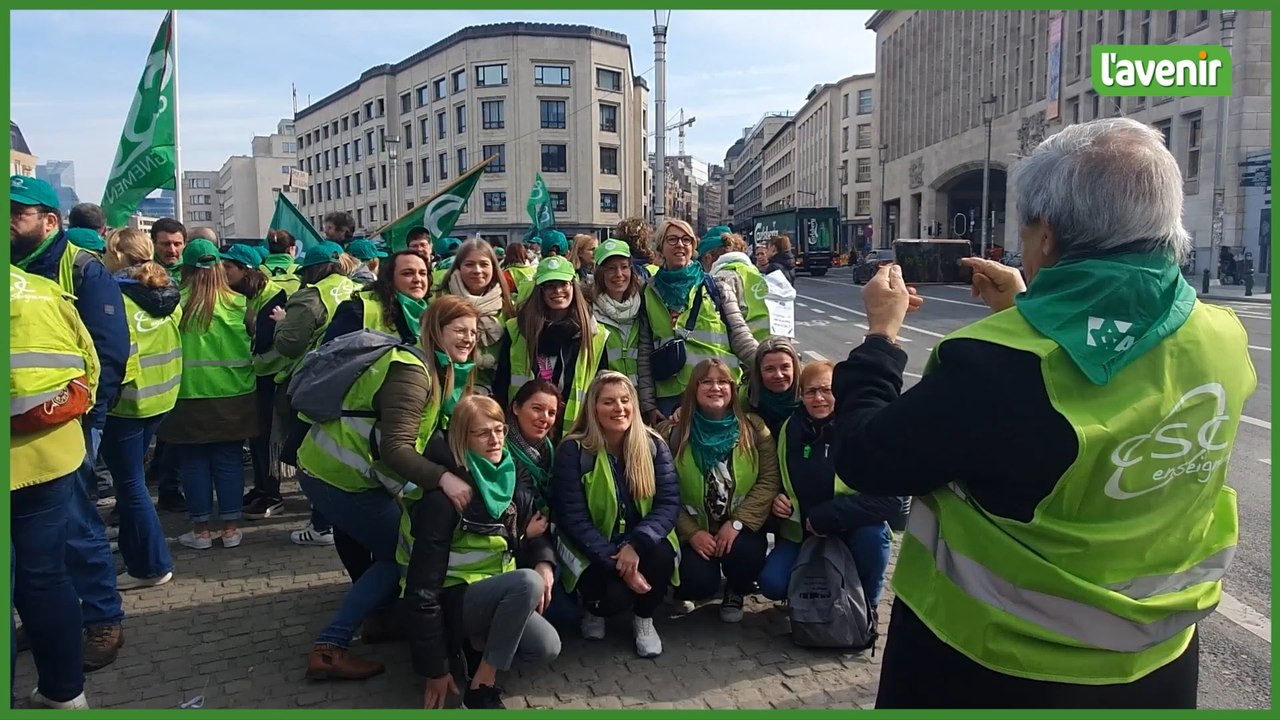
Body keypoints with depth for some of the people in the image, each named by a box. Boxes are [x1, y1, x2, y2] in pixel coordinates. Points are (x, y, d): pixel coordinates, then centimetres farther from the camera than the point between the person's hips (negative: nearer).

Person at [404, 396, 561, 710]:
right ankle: (481, 688, -19)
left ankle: (479, 642, 7)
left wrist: (544, 563, -15)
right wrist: (435, 669, -19)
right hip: (453, 601, -6)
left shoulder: (512, 484, -1)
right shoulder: (445, 496, -21)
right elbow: (423, 585, -21)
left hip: (499, 595, 6)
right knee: (528, 582, -33)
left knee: (547, 647, -18)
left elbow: (539, 530, 12)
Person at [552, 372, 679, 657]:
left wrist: (636, 545, -30)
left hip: (640, 543, 3)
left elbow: (669, 503, -12)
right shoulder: (573, 450, -13)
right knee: (616, 595, -30)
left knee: (662, 554, -30)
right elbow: (573, 519, -16)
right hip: (592, 549, -2)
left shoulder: (653, 444, -5)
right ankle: (593, 608, 11)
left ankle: (644, 619, 1)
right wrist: (616, 563, -25)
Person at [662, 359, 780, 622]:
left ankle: (735, 592, 8)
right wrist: (690, 533, -18)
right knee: (700, 581, -23)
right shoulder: (674, 433, -7)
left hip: (740, 526, 1)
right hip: (694, 529, -1)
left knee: (745, 555, -30)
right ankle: (684, 592, 18)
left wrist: (737, 522, -19)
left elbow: (769, 480, -9)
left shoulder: (753, 429, -4)